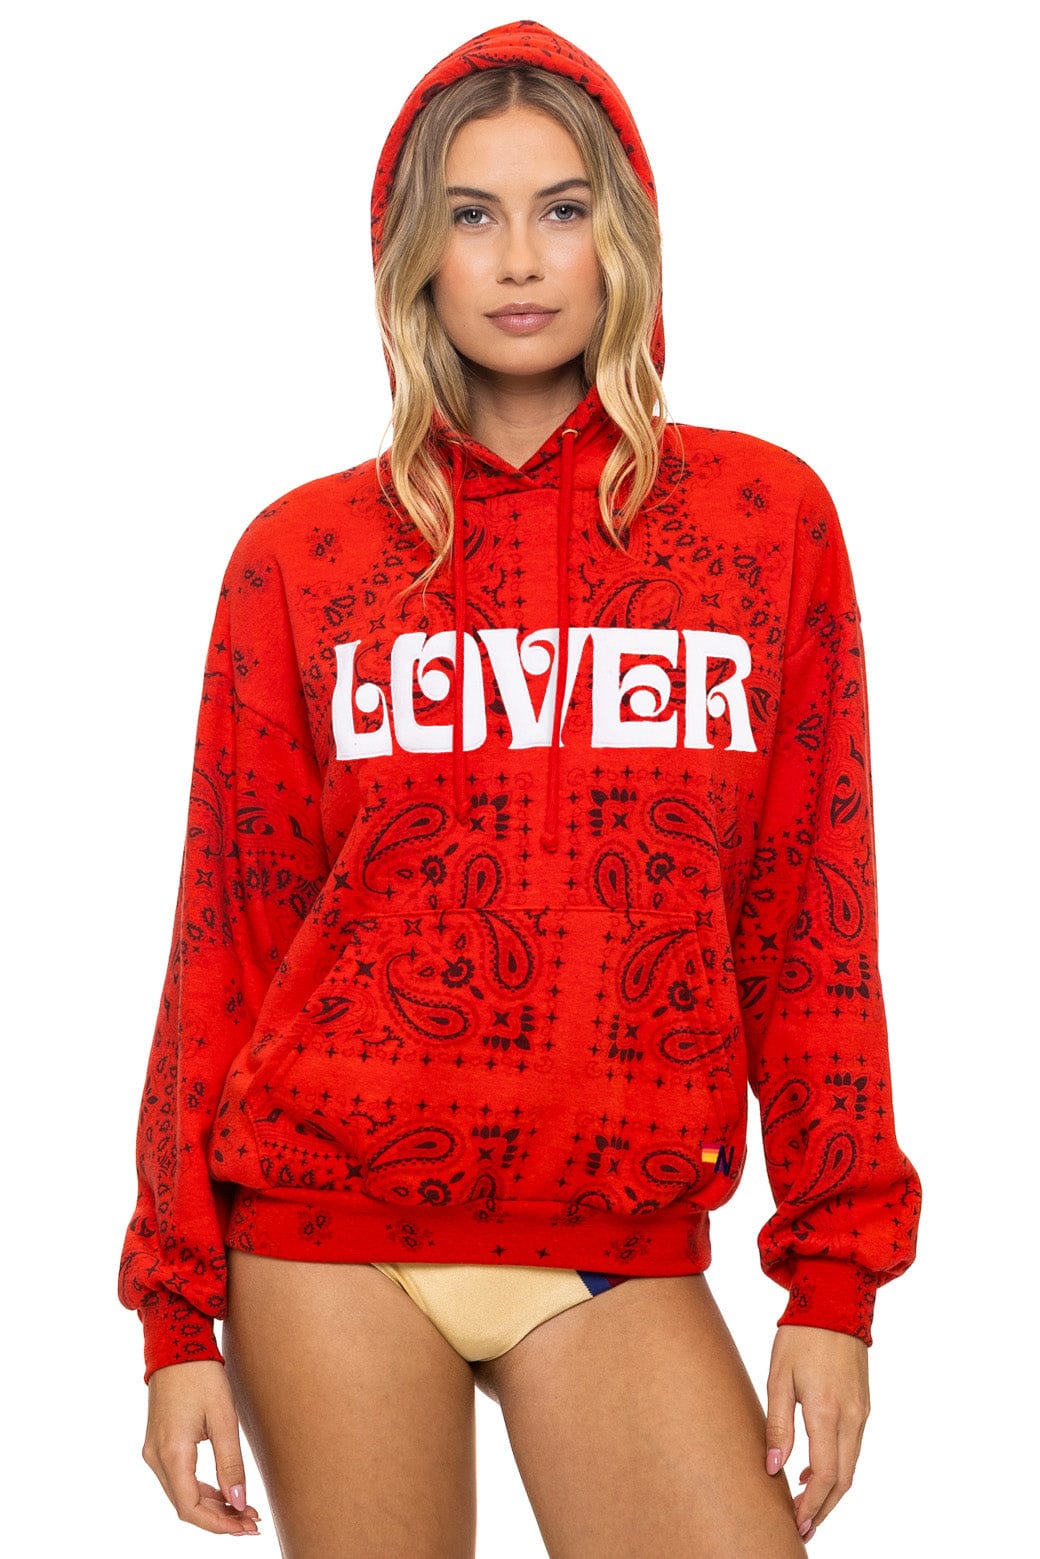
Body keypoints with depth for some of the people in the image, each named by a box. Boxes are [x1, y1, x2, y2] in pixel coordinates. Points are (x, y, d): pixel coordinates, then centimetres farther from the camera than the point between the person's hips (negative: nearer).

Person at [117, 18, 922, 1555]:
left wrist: (835, 1278, 1)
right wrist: (178, 1307, 3)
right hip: (327, 1240, 0)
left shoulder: (766, 514, 4)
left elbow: (814, 916, 4)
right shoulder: (303, 552, 3)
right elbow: (226, 935, 5)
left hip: (620, 1251, 0)